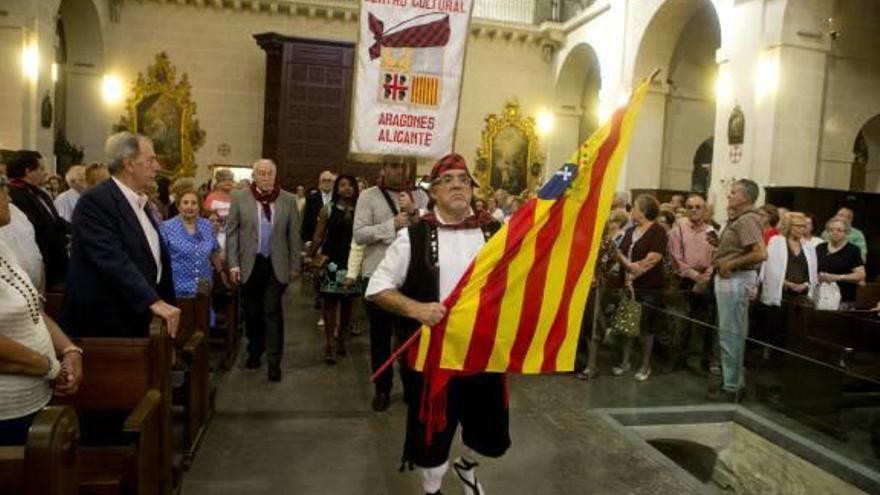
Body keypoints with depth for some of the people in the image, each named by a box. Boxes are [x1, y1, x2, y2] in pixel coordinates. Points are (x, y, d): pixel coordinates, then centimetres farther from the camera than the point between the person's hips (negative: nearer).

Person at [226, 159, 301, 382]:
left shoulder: (288, 200, 0)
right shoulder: (239, 198, 0)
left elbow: (293, 235, 3)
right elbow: (231, 233, 0)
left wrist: (295, 266, 3)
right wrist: (233, 264, -5)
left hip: (276, 265, -1)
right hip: (250, 264, 1)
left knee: (272, 312, -3)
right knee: (252, 312, 13)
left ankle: (274, 361, 4)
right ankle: (254, 352, 32)